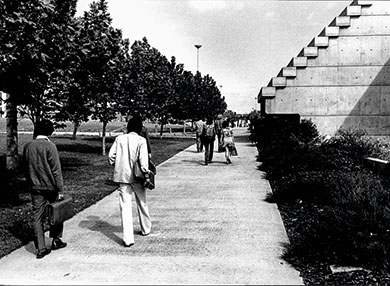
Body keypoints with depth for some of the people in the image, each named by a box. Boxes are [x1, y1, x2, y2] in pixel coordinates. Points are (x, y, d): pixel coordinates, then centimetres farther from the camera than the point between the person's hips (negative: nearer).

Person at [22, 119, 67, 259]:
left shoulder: (27, 146, 3)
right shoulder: (49, 146, -14)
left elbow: (26, 168, 11)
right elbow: (56, 170, -15)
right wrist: (60, 190, -11)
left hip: (35, 187, 5)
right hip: (50, 186, -4)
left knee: (37, 217, 7)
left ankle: (41, 249, 11)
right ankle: (56, 240, 25)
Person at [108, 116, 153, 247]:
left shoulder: (119, 139, 1)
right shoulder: (141, 140, -7)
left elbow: (111, 155, 0)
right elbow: (143, 160, -14)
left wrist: (116, 167, 14)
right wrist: (146, 176, -10)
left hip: (122, 176, 1)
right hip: (137, 177, -1)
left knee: (125, 206, 2)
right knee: (142, 203, 19)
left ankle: (128, 238, -3)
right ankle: (146, 229, 37)